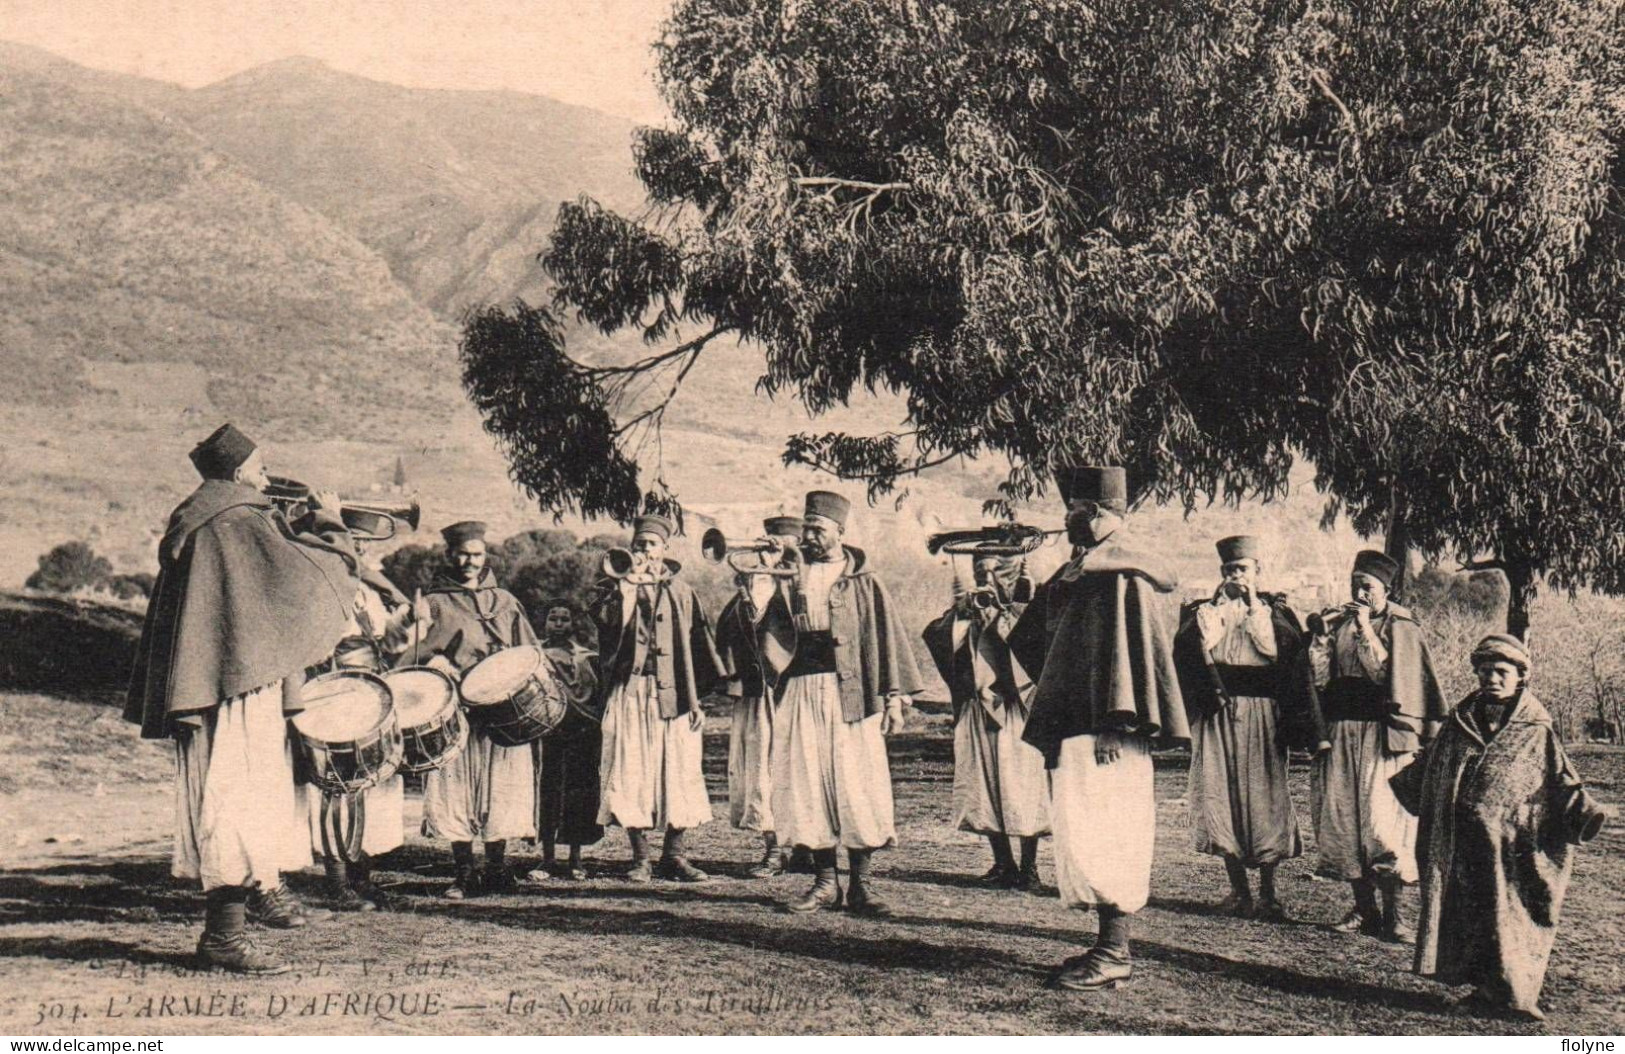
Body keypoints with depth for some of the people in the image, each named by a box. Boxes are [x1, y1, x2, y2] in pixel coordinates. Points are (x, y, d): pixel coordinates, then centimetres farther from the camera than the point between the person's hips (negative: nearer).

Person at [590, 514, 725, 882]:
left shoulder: (680, 592, 11)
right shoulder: (616, 588, 9)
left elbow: (699, 645, 10)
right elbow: (605, 618, -14)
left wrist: (696, 699, 4)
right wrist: (631, 580, -13)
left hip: (673, 695, 1)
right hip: (630, 694, -1)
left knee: (679, 772, -1)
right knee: (632, 773, -3)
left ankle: (675, 855, 9)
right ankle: (640, 858, 5)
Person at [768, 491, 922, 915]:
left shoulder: (863, 581, 5)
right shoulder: (791, 577, 11)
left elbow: (887, 636, 4)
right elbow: (773, 633, 12)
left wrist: (895, 695, -2)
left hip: (851, 693, -2)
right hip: (800, 693, 2)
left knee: (857, 783, -3)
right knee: (807, 784, 2)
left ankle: (860, 884, 7)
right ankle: (825, 881, 12)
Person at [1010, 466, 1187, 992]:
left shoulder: (1123, 576, -10)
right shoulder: (1070, 574, 16)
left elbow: (1134, 651, -19)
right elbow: (1026, 639, 30)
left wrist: (1115, 724, -23)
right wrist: (1053, 690, 23)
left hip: (1103, 731, -9)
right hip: (1070, 727, 9)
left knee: (1102, 839, -7)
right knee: (1084, 838, 12)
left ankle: (1114, 954, 0)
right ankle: (1111, 947, 19)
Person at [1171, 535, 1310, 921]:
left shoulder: (1276, 609, 10)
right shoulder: (1202, 610, 12)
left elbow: (1290, 650, -10)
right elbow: (1185, 653, -5)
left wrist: (1256, 608, -7)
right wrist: (1210, 613, -9)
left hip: (1261, 717, -1)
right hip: (1216, 715, 1)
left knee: (1263, 796, -1)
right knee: (1221, 794, -1)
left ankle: (1268, 893, 9)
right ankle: (1238, 890, 10)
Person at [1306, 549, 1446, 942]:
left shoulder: (1401, 628, 0)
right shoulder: (1339, 623, 11)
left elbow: (1390, 676, -13)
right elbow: (1321, 679, 6)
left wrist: (1367, 632, -17)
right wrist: (1320, 638, -8)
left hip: (1381, 734, -4)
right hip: (1341, 734, 5)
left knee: (1384, 818, -9)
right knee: (1343, 815, 3)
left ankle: (1393, 913, -2)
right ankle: (1364, 908, 12)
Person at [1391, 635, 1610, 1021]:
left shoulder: (1537, 733, 2)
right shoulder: (1459, 725, 11)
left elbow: (1563, 782, 1)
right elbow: (1425, 770, 22)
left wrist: (1586, 811, -15)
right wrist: (1386, 781, 21)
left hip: (1510, 848, -3)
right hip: (1459, 848, 3)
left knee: (1507, 914, -1)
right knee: (1464, 914, 5)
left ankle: (1514, 992, 10)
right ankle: (1484, 988, 16)